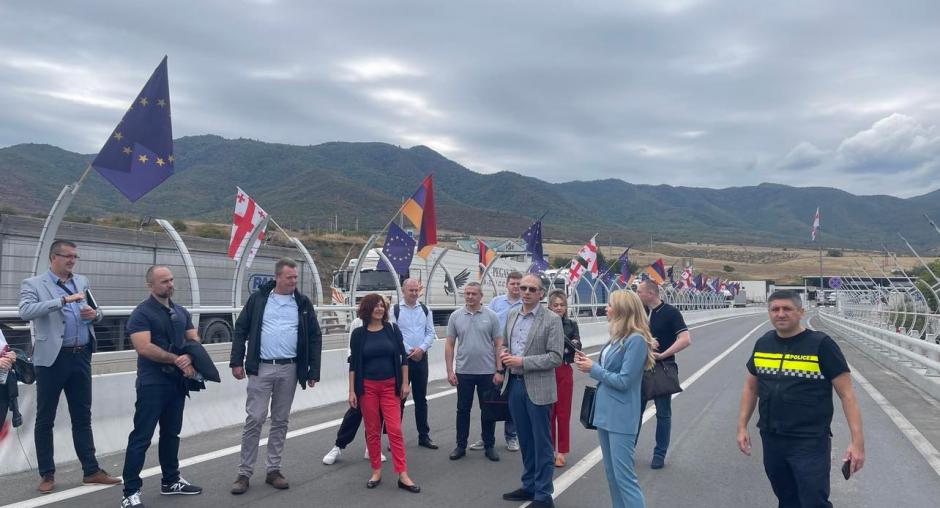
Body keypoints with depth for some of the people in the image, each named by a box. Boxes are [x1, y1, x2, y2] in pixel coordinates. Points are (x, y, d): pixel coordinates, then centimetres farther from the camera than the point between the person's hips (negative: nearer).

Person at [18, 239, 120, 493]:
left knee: (82, 417, 11)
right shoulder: (33, 284, -4)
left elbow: (96, 315, 17)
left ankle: (91, 470, 18)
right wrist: (63, 300, -28)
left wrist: (95, 314, -7)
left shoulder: (81, 282, 12)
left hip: (81, 357, 5)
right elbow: (26, 312, -22)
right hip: (52, 358, -4)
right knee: (45, 420, 7)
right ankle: (47, 474, 19)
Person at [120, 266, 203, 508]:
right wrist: (177, 359, -18)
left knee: (171, 433, 16)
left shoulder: (181, 312, 11)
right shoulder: (142, 313, -10)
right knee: (141, 437, -4)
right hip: (152, 384, -7)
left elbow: (194, 341, 10)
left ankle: (171, 481, 28)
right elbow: (144, 347, -21)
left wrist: (190, 362, -11)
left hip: (177, 382, 7)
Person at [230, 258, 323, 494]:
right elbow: (241, 330, 4)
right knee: (254, 420, -2)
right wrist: (237, 362, -2)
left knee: (280, 421, 9)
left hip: (289, 369, 2)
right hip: (261, 368, -2)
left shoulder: (303, 302, 3)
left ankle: (273, 470, 20)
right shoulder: (258, 299, 0)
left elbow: (315, 337, 5)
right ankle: (244, 473, 8)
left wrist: (313, 371, 1)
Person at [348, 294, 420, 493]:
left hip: (390, 386, 0)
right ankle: (376, 471, 19)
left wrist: (404, 383, 0)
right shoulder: (359, 333, 0)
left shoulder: (392, 329, 1)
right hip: (367, 387, 0)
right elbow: (353, 364, 1)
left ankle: (403, 475, -2)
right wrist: (352, 391, -2)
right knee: (372, 431, 7)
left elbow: (403, 357, 5)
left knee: (395, 430, -4)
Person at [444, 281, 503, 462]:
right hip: (463, 372, 1)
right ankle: (461, 446, 21)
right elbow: (449, 344, 3)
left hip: (487, 372, -1)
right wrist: (449, 370, -2)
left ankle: (489, 446, 21)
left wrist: (499, 370, -5)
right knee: (463, 410, 10)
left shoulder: (491, 316, -2)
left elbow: (498, 344, 0)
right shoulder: (455, 316, 2)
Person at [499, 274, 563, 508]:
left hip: (537, 387, -6)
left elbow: (556, 357, -14)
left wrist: (522, 362, -19)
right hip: (514, 384, 6)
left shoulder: (552, 319, -10)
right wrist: (504, 353, -4)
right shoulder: (511, 315, 8)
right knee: (525, 440, 17)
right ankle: (529, 486, 30)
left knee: (541, 442, 3)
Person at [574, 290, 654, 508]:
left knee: (624, 476, -5)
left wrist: (593, 369, -11)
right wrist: (589, 362, 0)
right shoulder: (618, 337, 10)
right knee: (611, 473, 17)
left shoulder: (636, 340, -18)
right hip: (605, 413, 9)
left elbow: (623, 381, -19)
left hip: (621, 417, -9)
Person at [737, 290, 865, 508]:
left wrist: (857, 441, -16)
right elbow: (750, 387, 16)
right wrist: (742, 426, 12)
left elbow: (847, 394, -10)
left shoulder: (821, 345, -10)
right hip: (771, 440, 5)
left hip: (810, 443, -5)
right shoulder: (762, 344, 5)